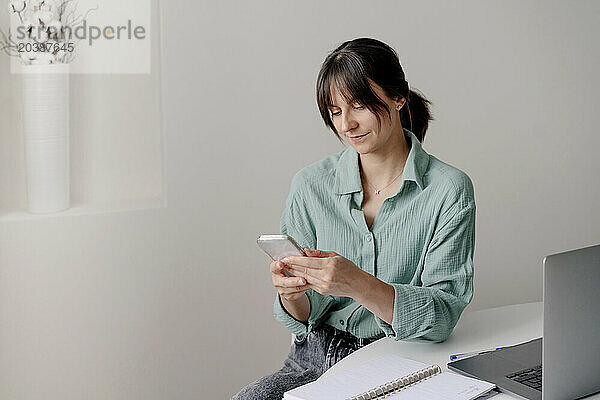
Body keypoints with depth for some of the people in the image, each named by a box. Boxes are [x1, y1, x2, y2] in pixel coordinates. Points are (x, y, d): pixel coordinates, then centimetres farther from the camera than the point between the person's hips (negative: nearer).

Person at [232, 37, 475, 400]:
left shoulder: (449, 190, -7)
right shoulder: (311, 185, 2)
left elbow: (443, 315, -14)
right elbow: (303, 320, 3)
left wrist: (358, 285, -30)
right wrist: (291, 294, -21)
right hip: (315, 362, 3)